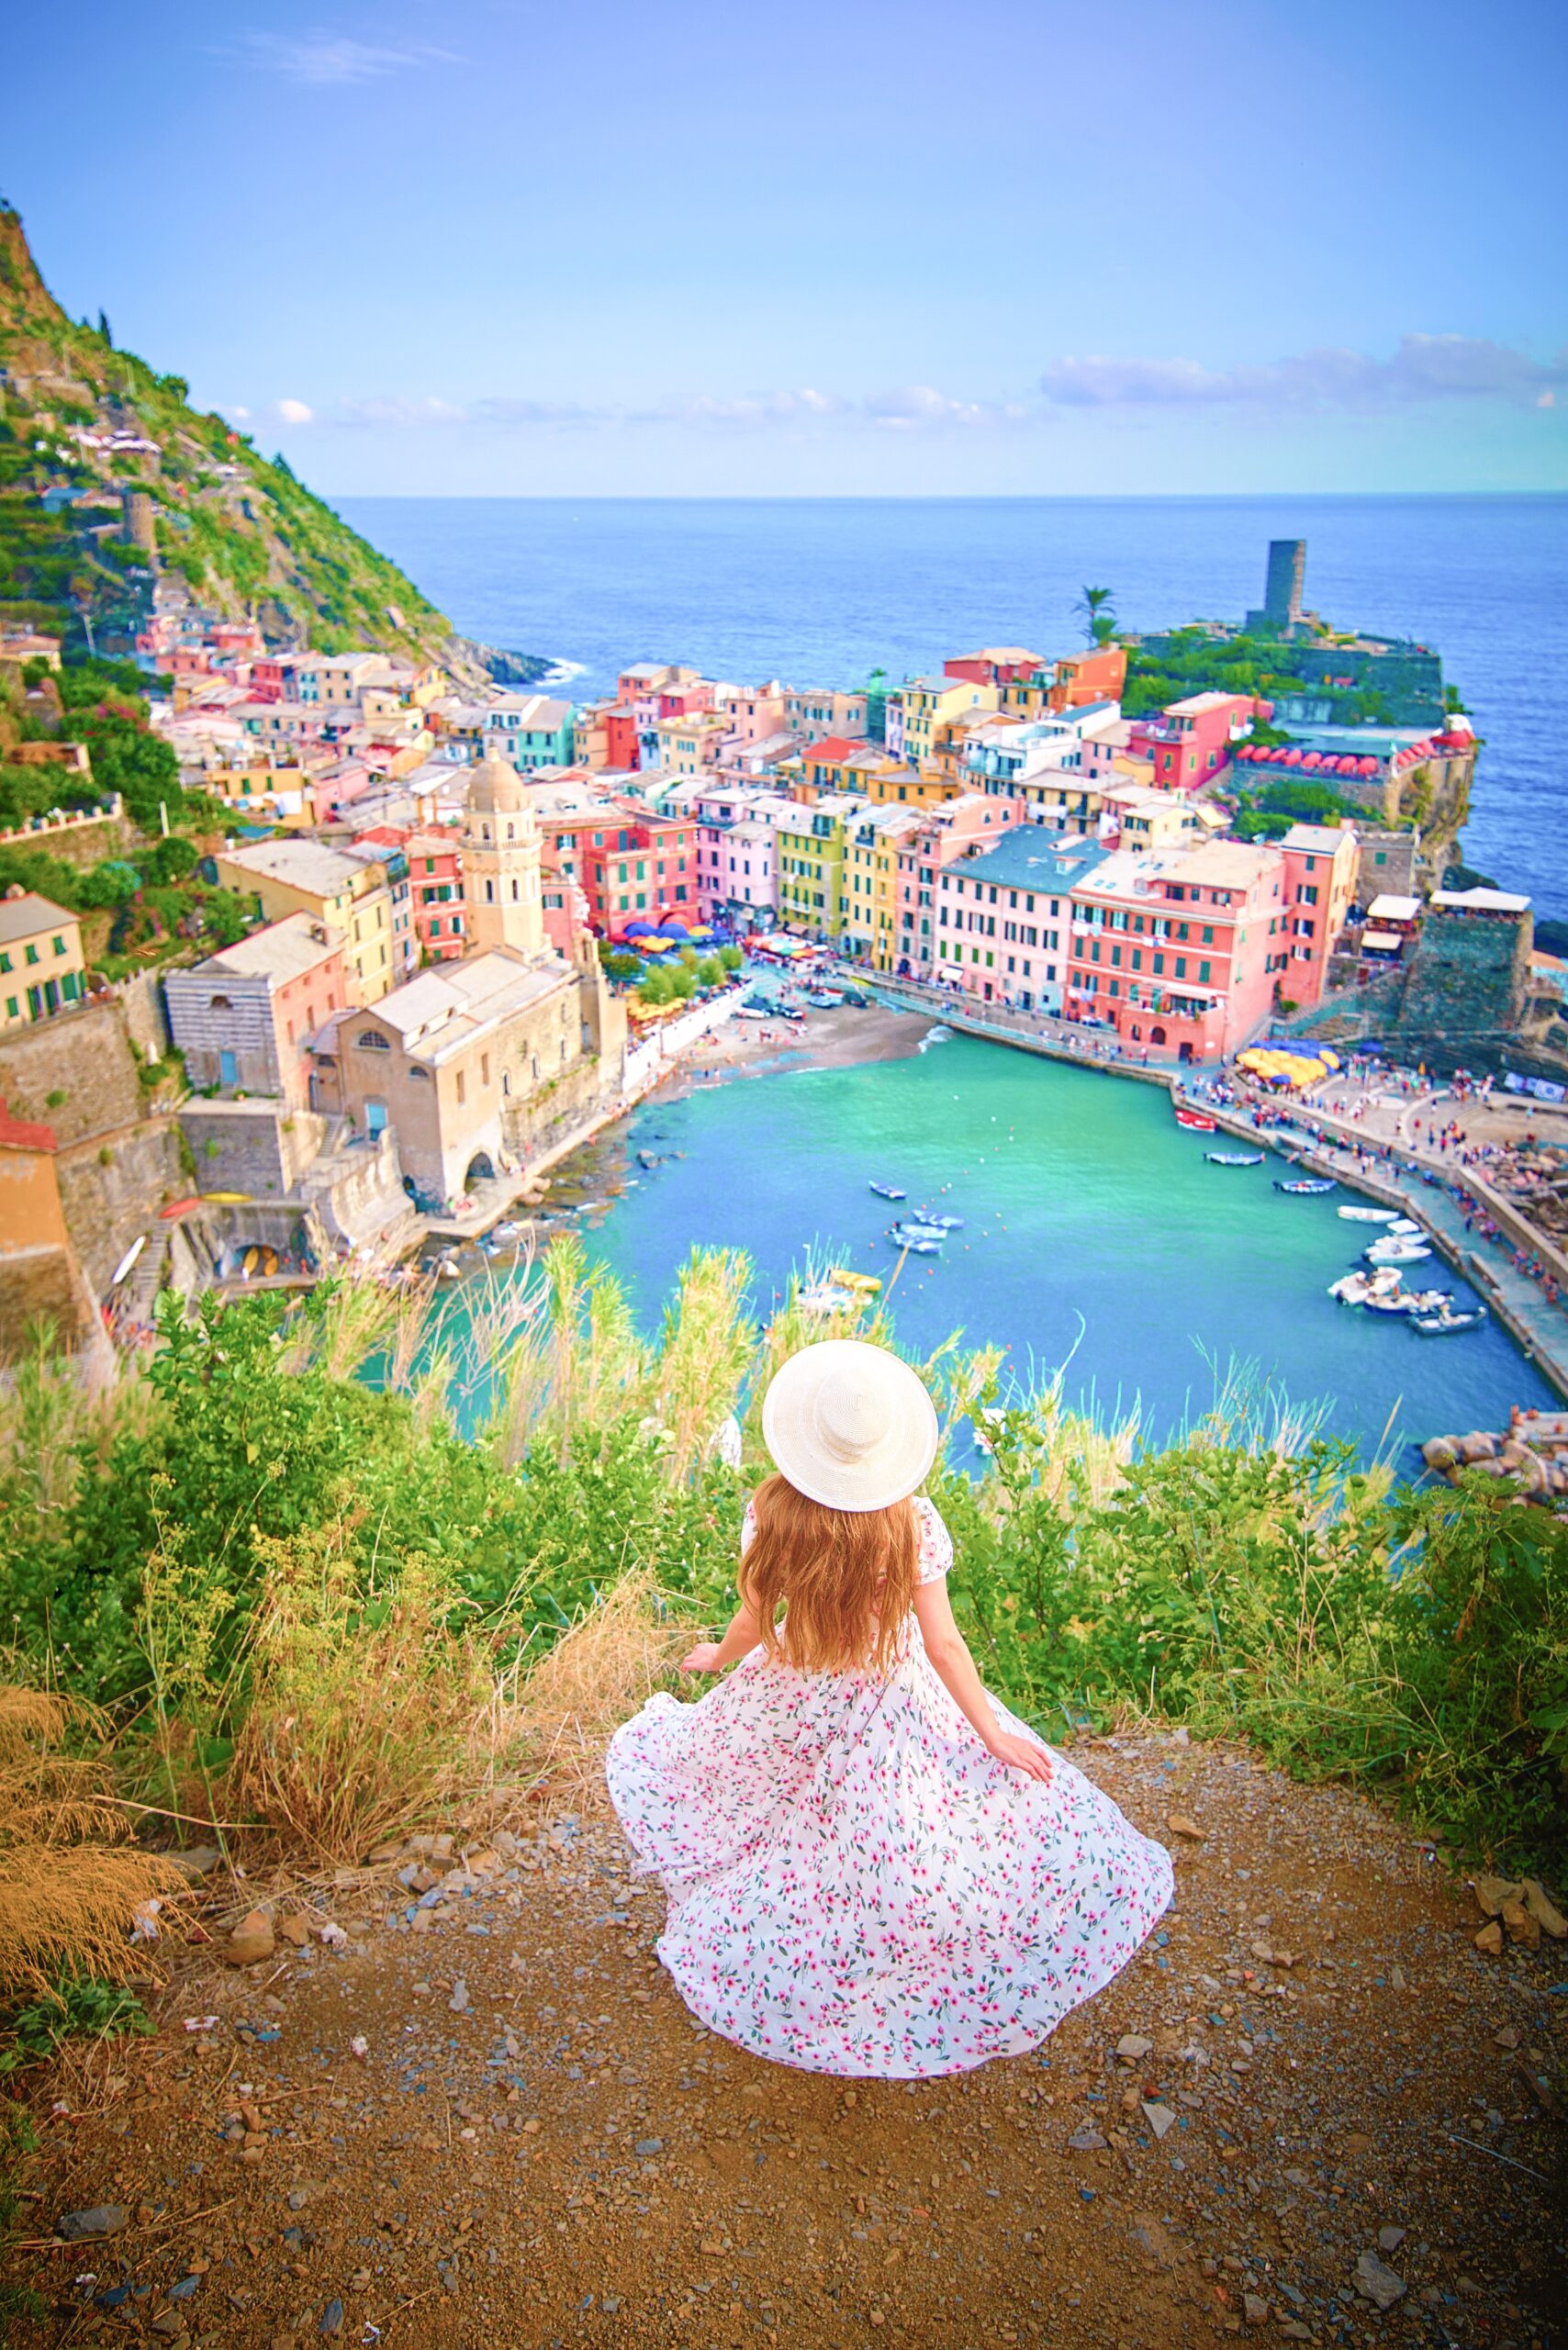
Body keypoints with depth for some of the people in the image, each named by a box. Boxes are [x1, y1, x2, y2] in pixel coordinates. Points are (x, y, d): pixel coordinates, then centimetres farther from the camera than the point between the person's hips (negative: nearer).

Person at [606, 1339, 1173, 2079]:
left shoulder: (769, 1513, -23)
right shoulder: (911, 1522, -26)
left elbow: (755, 1620, -9)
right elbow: (942, 1644, -19)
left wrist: (717, 1656, 13)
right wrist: (992, 1731, -5)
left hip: (793, 1698, 3)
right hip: (885, 1704, -3)